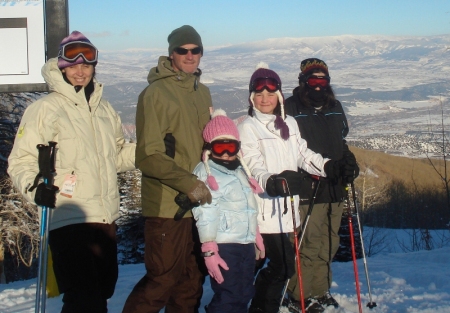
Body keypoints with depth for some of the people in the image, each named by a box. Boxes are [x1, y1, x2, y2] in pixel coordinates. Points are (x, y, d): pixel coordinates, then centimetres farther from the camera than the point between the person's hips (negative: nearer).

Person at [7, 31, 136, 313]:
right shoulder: (45, 109, -6)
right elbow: (21, 161, -6)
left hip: (106, 219, 7)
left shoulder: (105, 109, 14)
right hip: (69, 221, -7)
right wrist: (35, 186, -24)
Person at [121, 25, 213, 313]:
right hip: (167, 205, -7)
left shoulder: (203, 92, 12)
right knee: (162, 281, -5)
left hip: (199, 202, 7)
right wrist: (188, 183, -21)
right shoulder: (155, 93, -9)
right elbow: (148, 156, -15)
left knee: (192, 281, 14)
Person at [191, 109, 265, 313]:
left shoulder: (241, 170, 16)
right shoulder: (206, 173, -10)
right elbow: (206, 214, -17)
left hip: (246, 244, 8)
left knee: (244, 295, 14)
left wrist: (256, 236, 25)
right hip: (223, 246, -8)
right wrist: (209, 249, -22)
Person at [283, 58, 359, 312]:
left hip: (335, 188, 6)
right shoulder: (290, 109, -5)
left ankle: (320, 290, 26)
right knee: (308, 245, -6)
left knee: (329, 244, 12)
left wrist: (349, 162, 8)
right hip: (306, 190, -6)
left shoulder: (335, 108, 16)